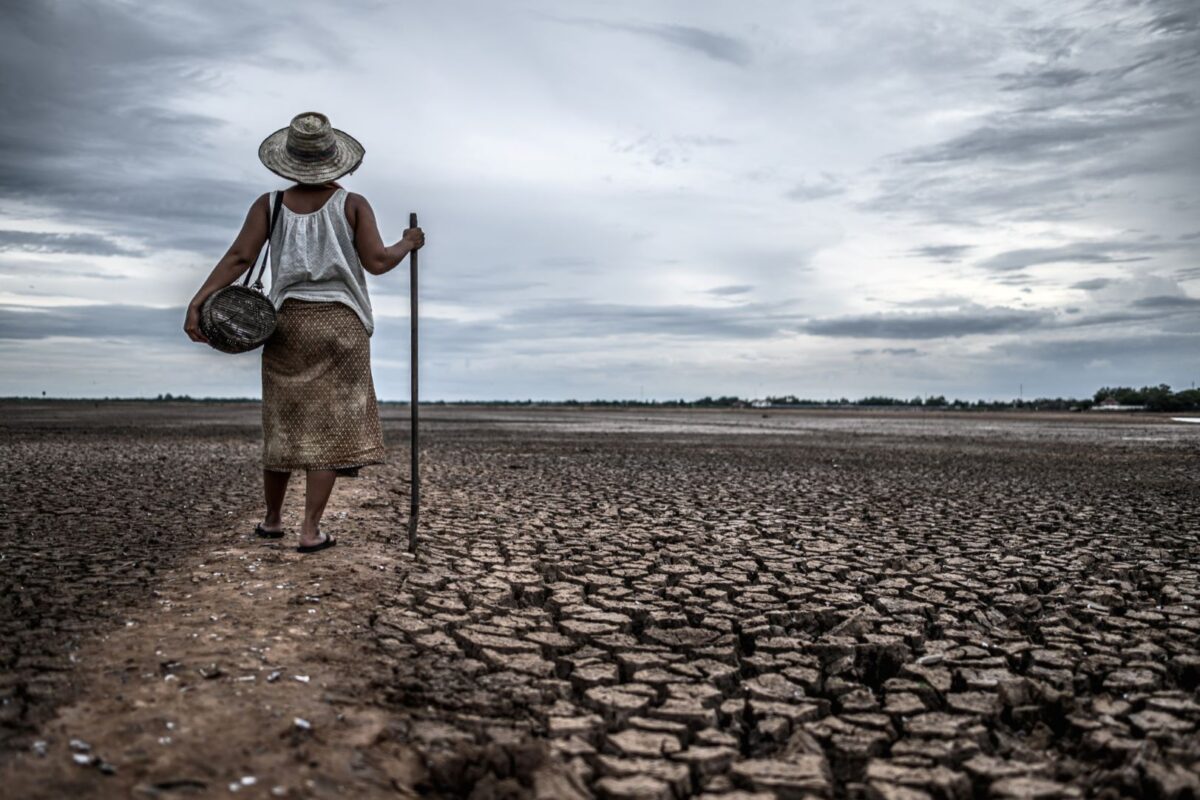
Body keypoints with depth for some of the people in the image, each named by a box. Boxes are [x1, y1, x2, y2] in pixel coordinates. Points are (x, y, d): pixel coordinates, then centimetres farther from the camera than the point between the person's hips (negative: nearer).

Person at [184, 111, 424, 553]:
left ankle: (271, 519, 27)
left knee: (284, 421, 14)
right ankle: (310, 530, -1)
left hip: (289, 322, 3)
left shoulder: (270, 204, 2)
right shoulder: (352, 204, -3)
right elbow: (377, 262, -7)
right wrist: (407, 244, 11)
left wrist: (197, 303, -11)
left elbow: (239, 257, -9)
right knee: (330, 425, 1)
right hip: (341, 324, -2)